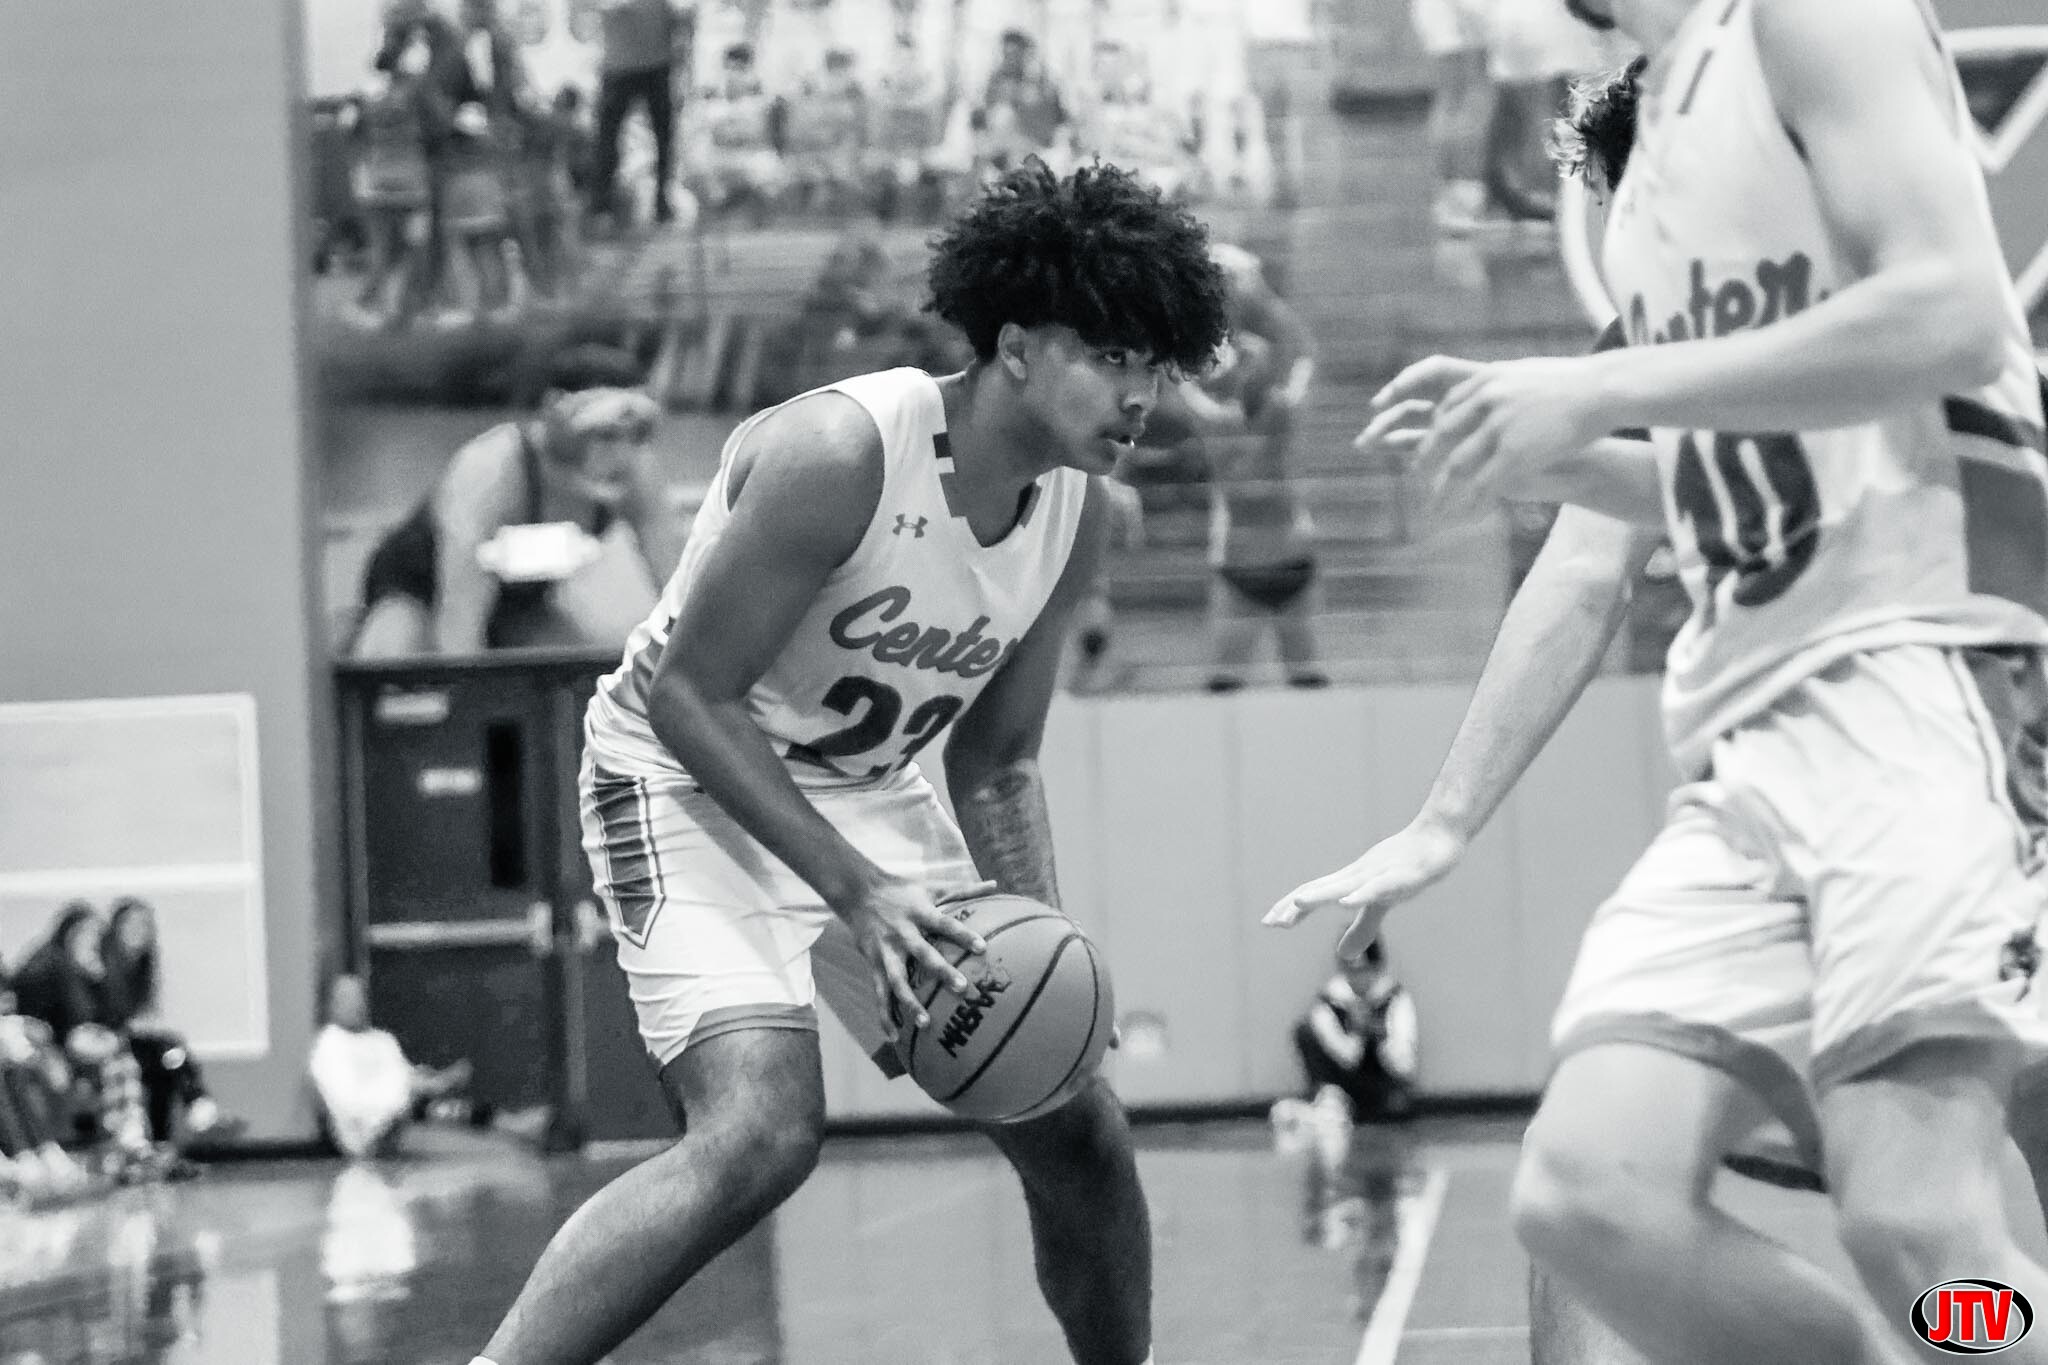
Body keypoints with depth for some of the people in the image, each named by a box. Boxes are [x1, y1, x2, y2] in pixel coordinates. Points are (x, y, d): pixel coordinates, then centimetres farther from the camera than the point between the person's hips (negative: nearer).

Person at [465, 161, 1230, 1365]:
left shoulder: (1075, 519, -3)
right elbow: (688, 693, -23)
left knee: (1080, 1132, 6)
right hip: (692, 776, -8)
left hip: (864, 794, 8)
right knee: (765, 1132, -29)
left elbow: (995, 764, 8)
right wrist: (854, 892, -28)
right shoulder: (842, 454, -26)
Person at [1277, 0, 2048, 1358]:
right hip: (1753, 734, 8)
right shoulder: (1668, 126, 23)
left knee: (1918, 1226, -23)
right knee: (1591, 1196, -10)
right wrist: (1565, 462, 14)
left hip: (1923, 664, -8)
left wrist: (1604, 391, -15)